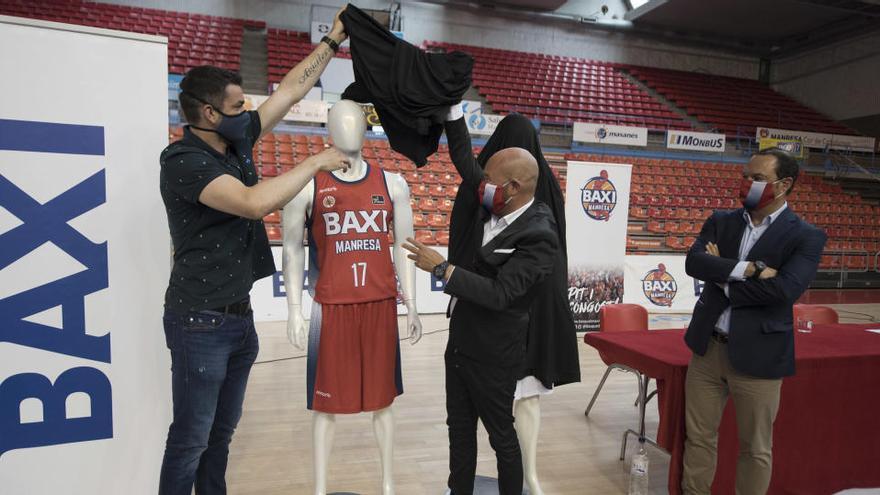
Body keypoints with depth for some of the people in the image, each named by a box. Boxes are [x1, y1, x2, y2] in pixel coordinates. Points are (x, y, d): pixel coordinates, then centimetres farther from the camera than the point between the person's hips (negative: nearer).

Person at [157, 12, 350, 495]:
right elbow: (254, 201, -32)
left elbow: (291, 89, 10)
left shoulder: (236, 143, 5)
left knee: (221, 432, 18)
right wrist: (315, 162, -22)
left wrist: (333, 39, 11)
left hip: (239, 315, 8)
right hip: (200, 322, -8)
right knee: (191, 439, 4)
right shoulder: (184, 162, -17)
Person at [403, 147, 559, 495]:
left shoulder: (539, 236, -23)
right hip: (460, 342, 8)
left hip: (492, 354, -8)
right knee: (459, 427, 21)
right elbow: (467, 168, 18)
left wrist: (441, 268, -26)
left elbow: (500, 294, -29)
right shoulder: (487, 208, -1)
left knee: (501, 434, 12)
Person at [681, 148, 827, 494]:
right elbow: (693, 262, -11)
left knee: (756, 448, 11)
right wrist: (749, 269, -22)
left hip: (757, 355, -3)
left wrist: (721, 279, -12)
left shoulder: (806, 237, -6)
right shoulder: (720, 222, 5)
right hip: (707, 347, 4)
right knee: (698, 437, 14)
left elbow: (784, 289, -21)